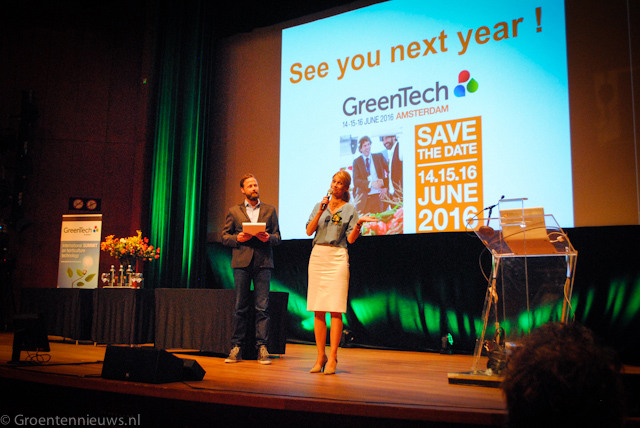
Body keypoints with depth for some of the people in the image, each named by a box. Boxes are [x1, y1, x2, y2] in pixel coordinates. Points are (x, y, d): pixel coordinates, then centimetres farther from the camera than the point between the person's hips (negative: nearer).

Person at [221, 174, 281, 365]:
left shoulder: (270, 210, 14)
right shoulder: (234, 211, 13)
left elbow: (277, 237, 12)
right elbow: (224, 236, 10)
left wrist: (268, 237, -9)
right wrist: (237, 238, -9)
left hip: (263, 262, 0)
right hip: (241, 262, 0)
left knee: (262, 307, -3)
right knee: (240, 307, 2)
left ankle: (262, 348, 1)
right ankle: (236, 348, 8)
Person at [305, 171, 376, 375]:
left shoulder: (350, 209, 7)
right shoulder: (319, 206, 15)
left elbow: (351, 239, 0)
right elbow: (309, 231, 3)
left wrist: (359, 224, -17)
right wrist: (321, 211, -6)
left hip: (338, 258, -3)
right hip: (317, 256, 3)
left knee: (335, 309, -7)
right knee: (317, 310, 1)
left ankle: (332, 358, -3)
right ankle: (320, 356, 9)